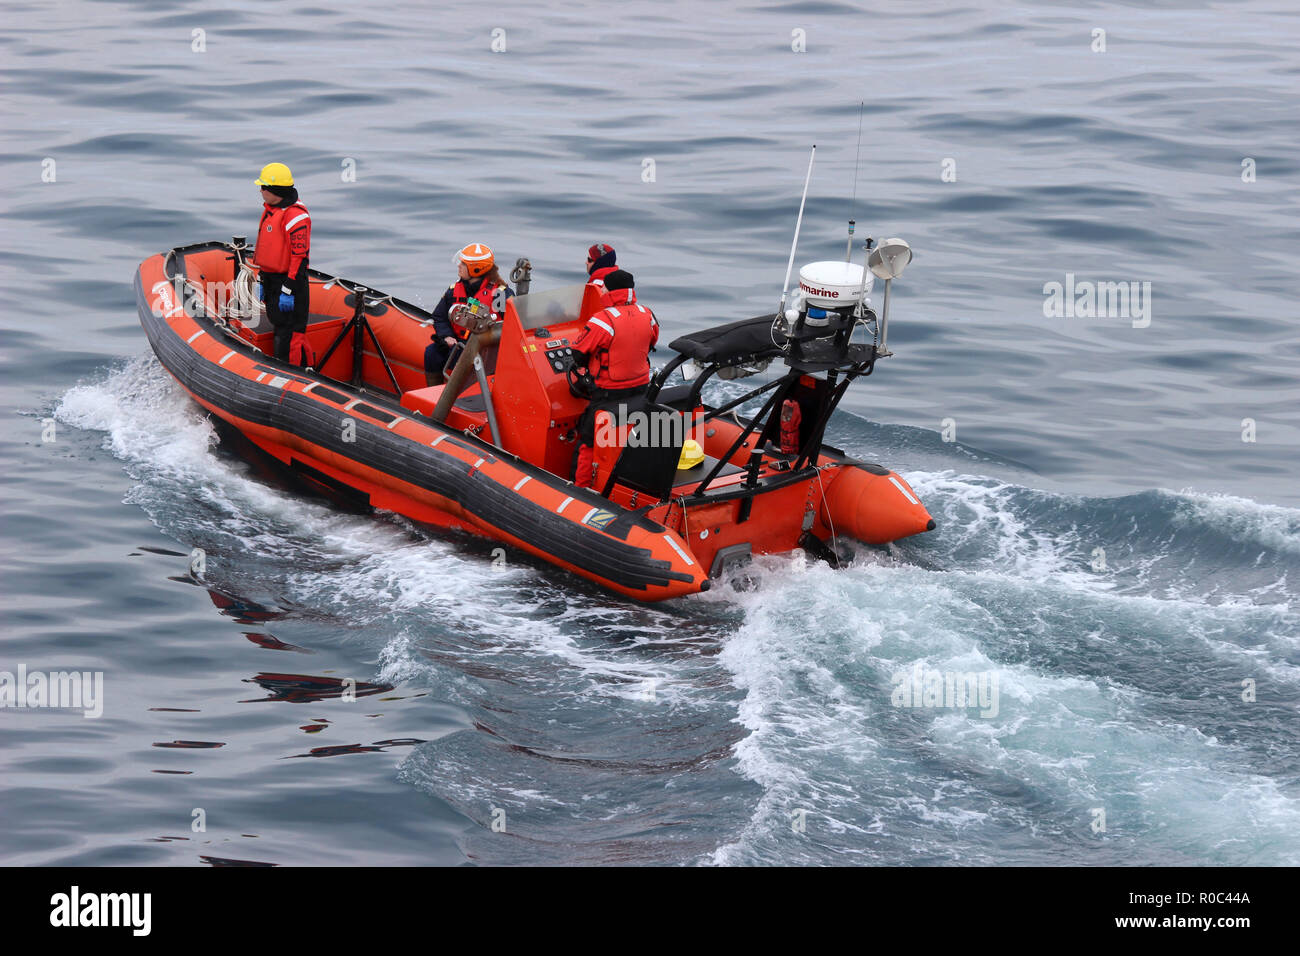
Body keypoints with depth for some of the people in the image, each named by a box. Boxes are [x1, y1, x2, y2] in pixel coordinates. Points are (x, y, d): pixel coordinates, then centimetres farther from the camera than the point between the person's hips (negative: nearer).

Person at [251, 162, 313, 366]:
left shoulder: (295, 215, -19)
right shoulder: (270, 210, 14)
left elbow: (300, 256, -22)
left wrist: (288, 290, -23)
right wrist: (262, 280, 23)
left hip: (288, 281, -11)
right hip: (271, 280, 11)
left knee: (287, 337, -10)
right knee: (279, 328, 15)